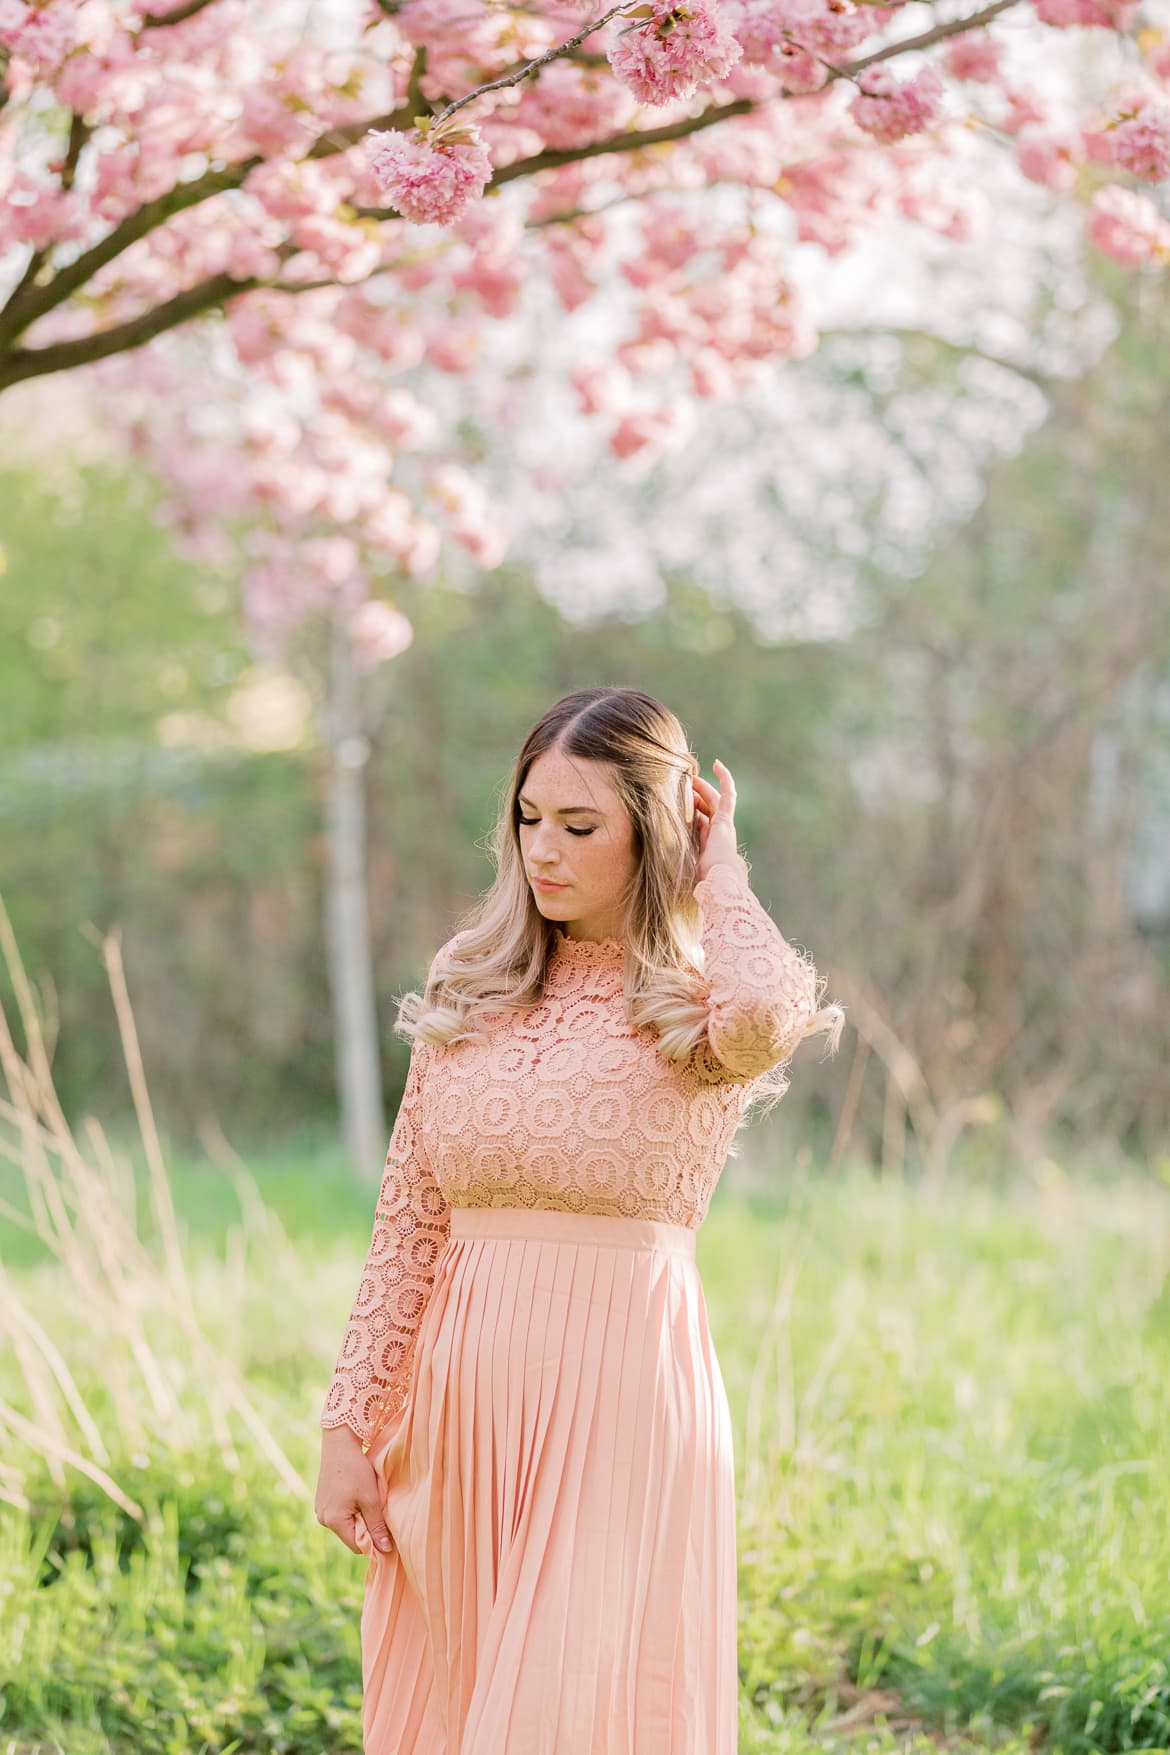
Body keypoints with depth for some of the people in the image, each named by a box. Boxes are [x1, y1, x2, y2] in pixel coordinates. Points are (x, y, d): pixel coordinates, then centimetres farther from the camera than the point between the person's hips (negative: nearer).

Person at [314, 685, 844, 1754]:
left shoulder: (702, 1007, -3)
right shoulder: (468, 993, 9)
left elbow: (768, 1006, -30)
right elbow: (406, 1231, 10)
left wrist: (716, 876, -10)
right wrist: (348, 1425, 4)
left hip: (623, 1389, -5)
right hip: (462, 1388, 5)